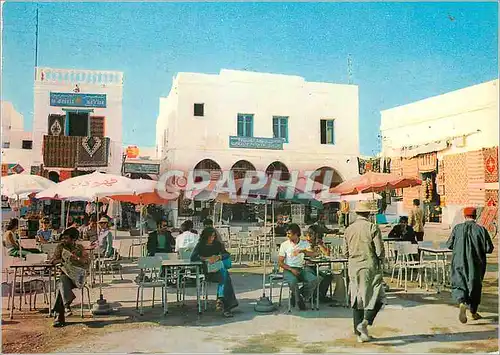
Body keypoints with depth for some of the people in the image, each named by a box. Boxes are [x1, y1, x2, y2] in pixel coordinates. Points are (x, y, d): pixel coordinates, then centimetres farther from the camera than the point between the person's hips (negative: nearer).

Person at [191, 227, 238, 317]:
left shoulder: (217, 244, 13)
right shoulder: (200, 245, 3)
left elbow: (227, 254, 4)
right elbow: (193, 257, -10)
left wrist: (218, 257, -16)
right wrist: (206, 258, -19)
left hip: (218, 270, 4)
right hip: (207, 272, -3)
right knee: (224, 275, -31)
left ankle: (221, 299, -32)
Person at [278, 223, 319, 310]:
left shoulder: (304, 243, 9)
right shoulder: (284, 245, 3)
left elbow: (312, 254, -9)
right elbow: (280, 262, 0)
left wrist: (302, 251, -28)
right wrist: (291, 269, -14)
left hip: (301, 269, 2)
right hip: (288, 269, -2)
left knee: (314, 280, -25)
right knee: (293, 281, -36)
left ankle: (300, 296, -1)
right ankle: (300, 299, -6)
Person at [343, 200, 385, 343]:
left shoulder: (348, 229, 3)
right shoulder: (373, 228, -10)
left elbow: (345, 252, 7)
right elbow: (380, 251, -12)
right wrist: (379, 259, 7)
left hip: (354, 268, 5)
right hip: (370, 267, -5)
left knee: (357, 300, 11)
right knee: (376, 297, 8)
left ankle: (360, 334, 15)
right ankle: (365, 322, -11)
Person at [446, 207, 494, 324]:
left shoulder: (457, 228, -5)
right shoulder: (481, 229, -9)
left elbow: (449, 245, 2)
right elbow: (489, 249, -9)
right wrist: (479, 247, 12)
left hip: (459, 263, 0)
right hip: (476, 265, 0)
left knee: (458, 284, 6)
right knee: (475, 286, 17)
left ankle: (462, 303, -24)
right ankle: (473, 312, 30)